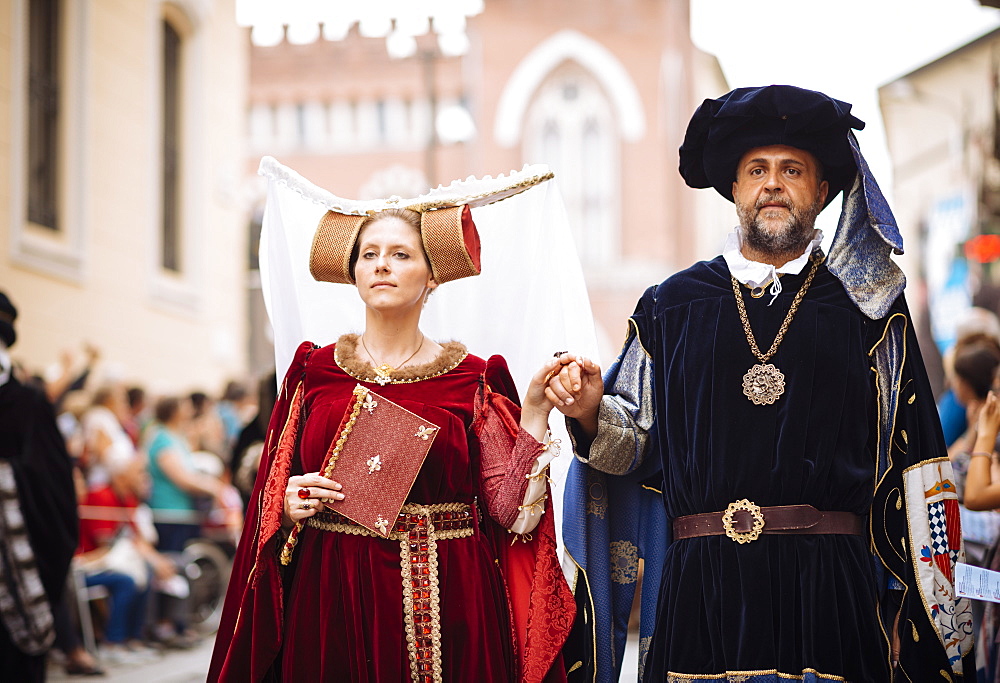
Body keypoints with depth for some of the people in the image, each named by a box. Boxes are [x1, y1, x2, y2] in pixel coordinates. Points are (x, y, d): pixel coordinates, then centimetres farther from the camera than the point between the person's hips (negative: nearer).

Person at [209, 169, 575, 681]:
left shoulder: (472, 381, 4)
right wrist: (287, 507, -11)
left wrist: (535, 412, -10)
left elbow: (510, 506, -3)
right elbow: (270, 506, 10)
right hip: (331, 602, 1)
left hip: (443, 606, -1)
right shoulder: (315, 371, 7)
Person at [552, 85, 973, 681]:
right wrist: (592, 413, -10)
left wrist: (929, 622, -2)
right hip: (700, 583, 1)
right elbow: (634, 444, 12)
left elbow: (911, 468, 3)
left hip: (830, 587, -1)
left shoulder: (867, 307, 6)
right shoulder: (672, 306, 11)